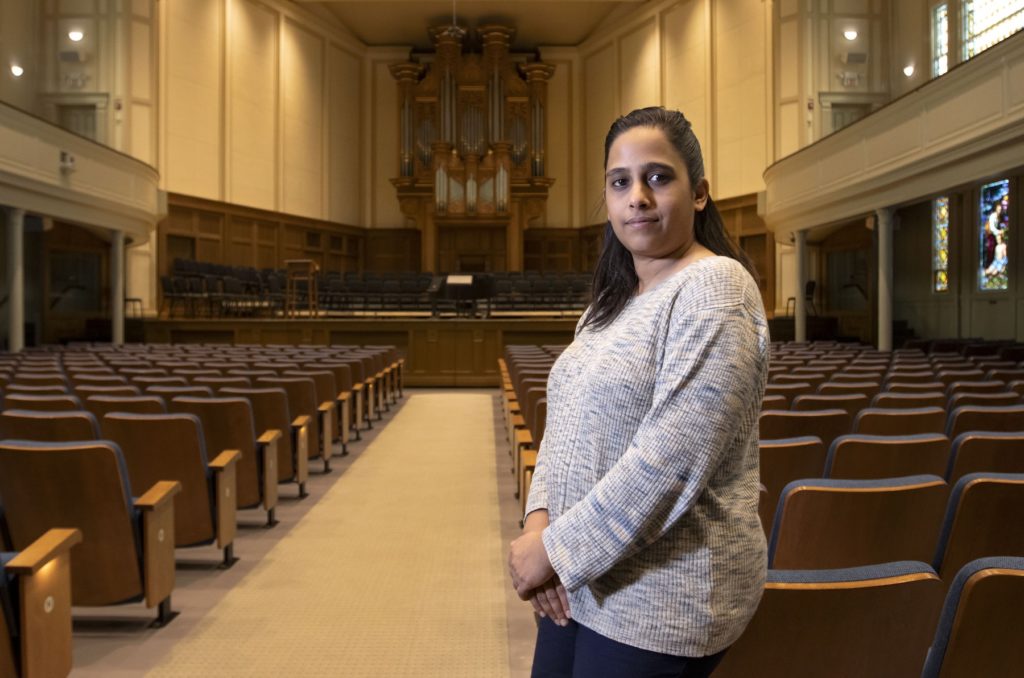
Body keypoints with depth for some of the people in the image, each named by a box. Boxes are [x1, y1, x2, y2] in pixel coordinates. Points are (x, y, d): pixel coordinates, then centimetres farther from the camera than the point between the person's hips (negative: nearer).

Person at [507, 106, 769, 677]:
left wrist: (556, 550, -18)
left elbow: (671, 461, -24)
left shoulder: (713, 288, -16)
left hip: (660, 601, -7)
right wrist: (540, 520, -7)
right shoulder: (615, 299, 10)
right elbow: (565, 422, 9)